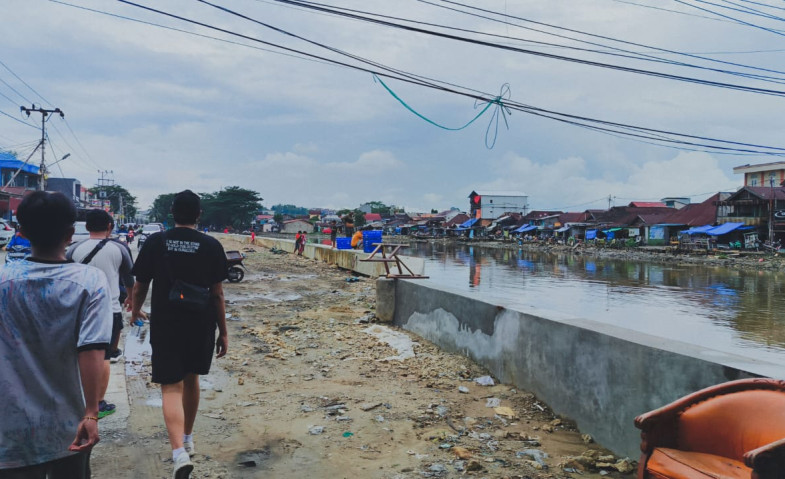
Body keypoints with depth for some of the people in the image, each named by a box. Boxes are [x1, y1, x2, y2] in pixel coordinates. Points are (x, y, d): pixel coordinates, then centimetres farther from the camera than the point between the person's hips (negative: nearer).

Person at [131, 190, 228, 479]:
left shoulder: (155, 242, -5)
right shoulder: (211, 246, -5)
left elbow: (140, 286, 2)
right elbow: (217, 294, -5)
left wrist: (135, 311, 23)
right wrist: (223, 332, 4)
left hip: (165, 324, -1)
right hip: (201, 325, 2)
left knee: (171, 387, 0)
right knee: (191, 379, 20)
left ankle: (179, 452, -17)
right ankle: (188, 439, 35)